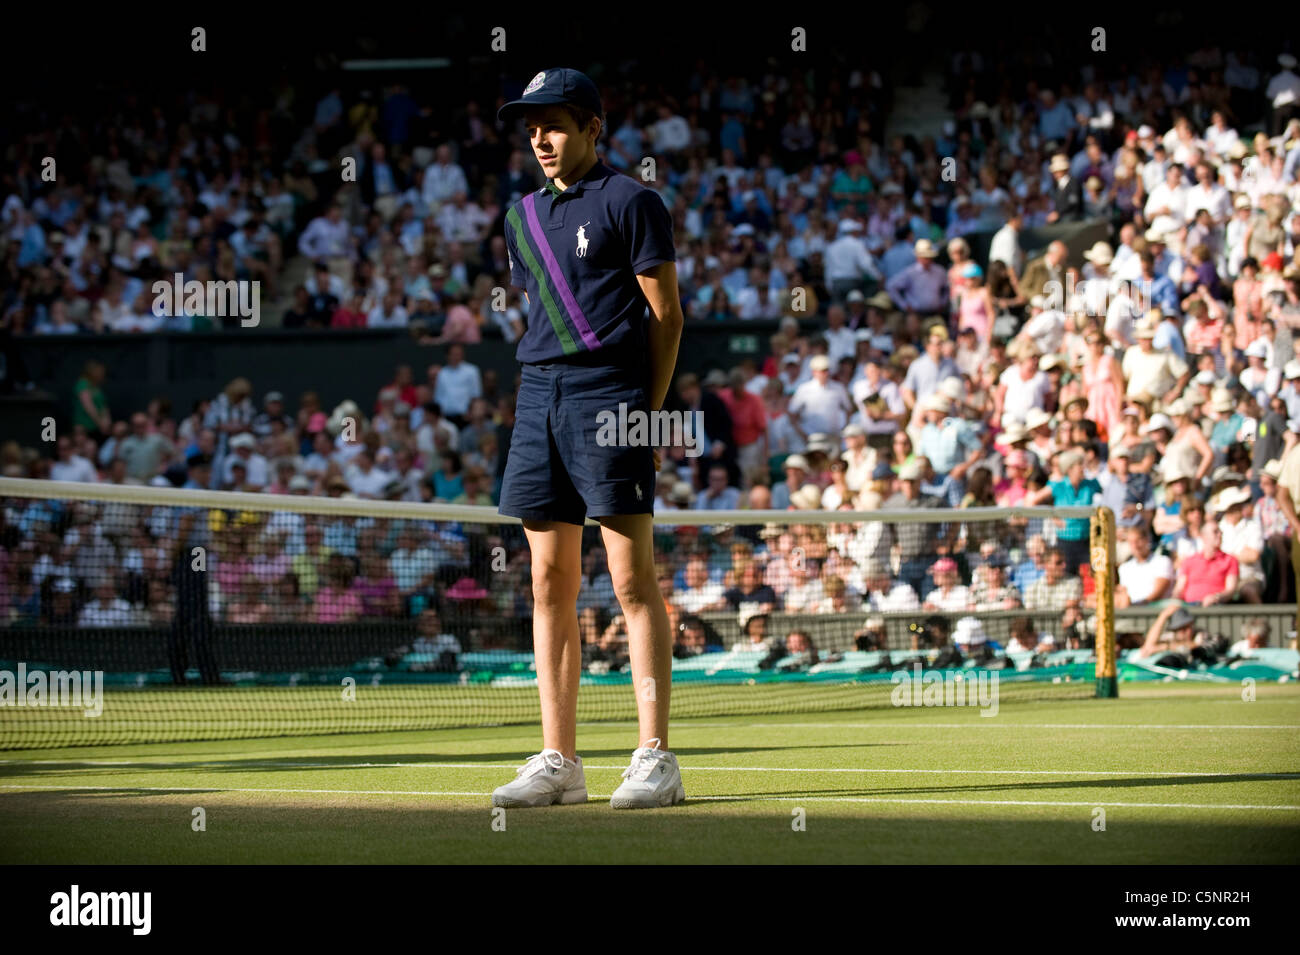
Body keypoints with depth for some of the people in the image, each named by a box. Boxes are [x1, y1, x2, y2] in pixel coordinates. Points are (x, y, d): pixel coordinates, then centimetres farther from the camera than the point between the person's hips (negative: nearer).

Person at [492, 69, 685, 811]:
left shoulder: (628, 201, -1)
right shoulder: (524, 215, 19)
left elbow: (666, 313, -3)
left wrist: (650, 410, -9)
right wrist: (543, 397, 12)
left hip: (610, 394, -7)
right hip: (538, 395, 7)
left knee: (633, 580, -8)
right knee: (551, 585, 5)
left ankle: (656, 758, -7)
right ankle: (559, 762, 7)